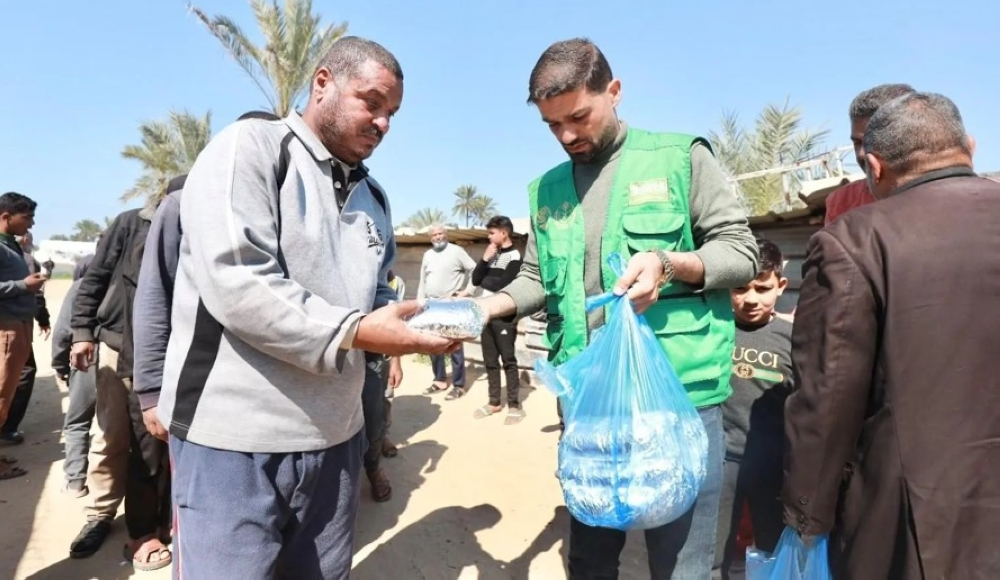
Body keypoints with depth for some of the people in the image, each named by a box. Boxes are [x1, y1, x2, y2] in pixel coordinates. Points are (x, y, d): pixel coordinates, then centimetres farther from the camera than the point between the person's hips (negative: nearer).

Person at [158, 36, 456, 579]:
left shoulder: (372, 197, 12)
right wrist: (353, 332, -24)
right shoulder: (248, 148, -9)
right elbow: (234, 284, -22)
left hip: (334, 437, 7)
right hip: (235, 440, -6)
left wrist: (417, 322, -6)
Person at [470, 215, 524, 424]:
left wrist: (485, 281, -2)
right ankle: (494, 402, 21)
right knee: (490, 360, 11)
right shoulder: (492, 254, 14)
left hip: (504, 316, -7)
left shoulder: (514, 256, -7)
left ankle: (515, 406, 7)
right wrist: (485, 259, -2)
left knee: (508, 360, -1)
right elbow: (475, 279, 10)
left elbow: (503, 283, -18)